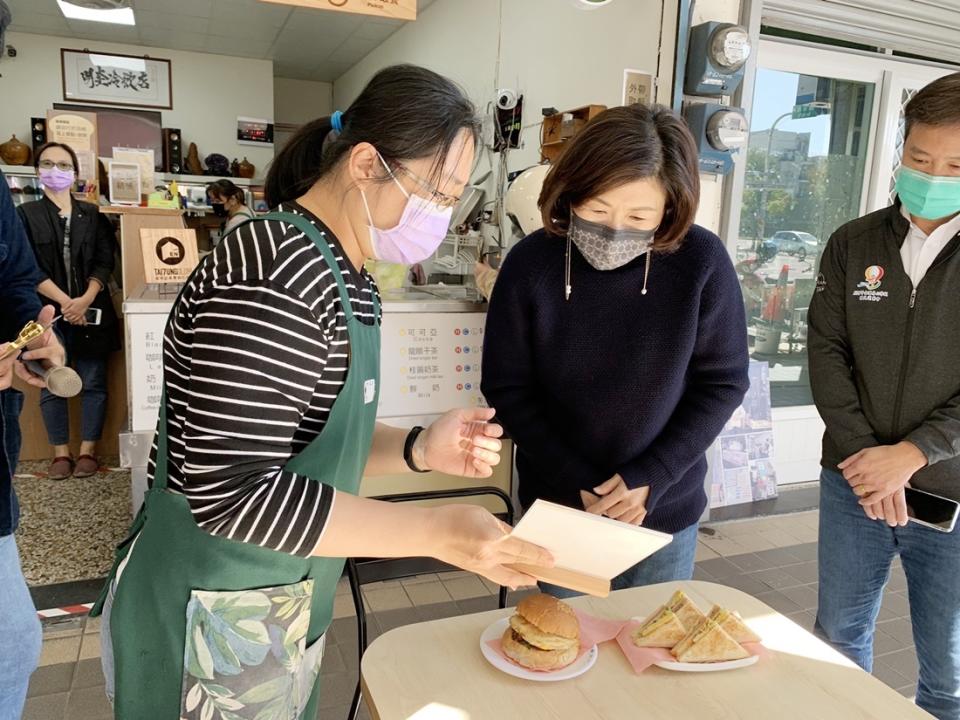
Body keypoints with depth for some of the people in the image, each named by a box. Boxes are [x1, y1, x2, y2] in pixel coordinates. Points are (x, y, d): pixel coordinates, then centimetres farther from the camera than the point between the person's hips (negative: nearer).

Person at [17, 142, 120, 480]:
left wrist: (84, 300, -14)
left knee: (93, 383, 2)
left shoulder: (93, 214, 8)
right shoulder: (26, 214, 5)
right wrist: (64, 302, -14)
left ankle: (87, 451, 13)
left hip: (91, 311, 1)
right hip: (49, 312, 0)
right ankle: (61, 453, 16)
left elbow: (104, 262, 1)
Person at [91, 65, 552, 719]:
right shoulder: (273, 273, -26)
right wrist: (436, 532, -28)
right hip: (213, 618, -8)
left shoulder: (351, 281, 5)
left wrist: (419, 450, -8)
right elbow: (232, 490, -29)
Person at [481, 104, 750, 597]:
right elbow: (506, 388, -8)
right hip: (559, 506, 0)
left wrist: (651, 478, -15)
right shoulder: (530, 263, -16)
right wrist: (577, 483, -13)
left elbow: (724, 382, -7)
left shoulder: (702, 261, -16)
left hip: (667, 510, 1)